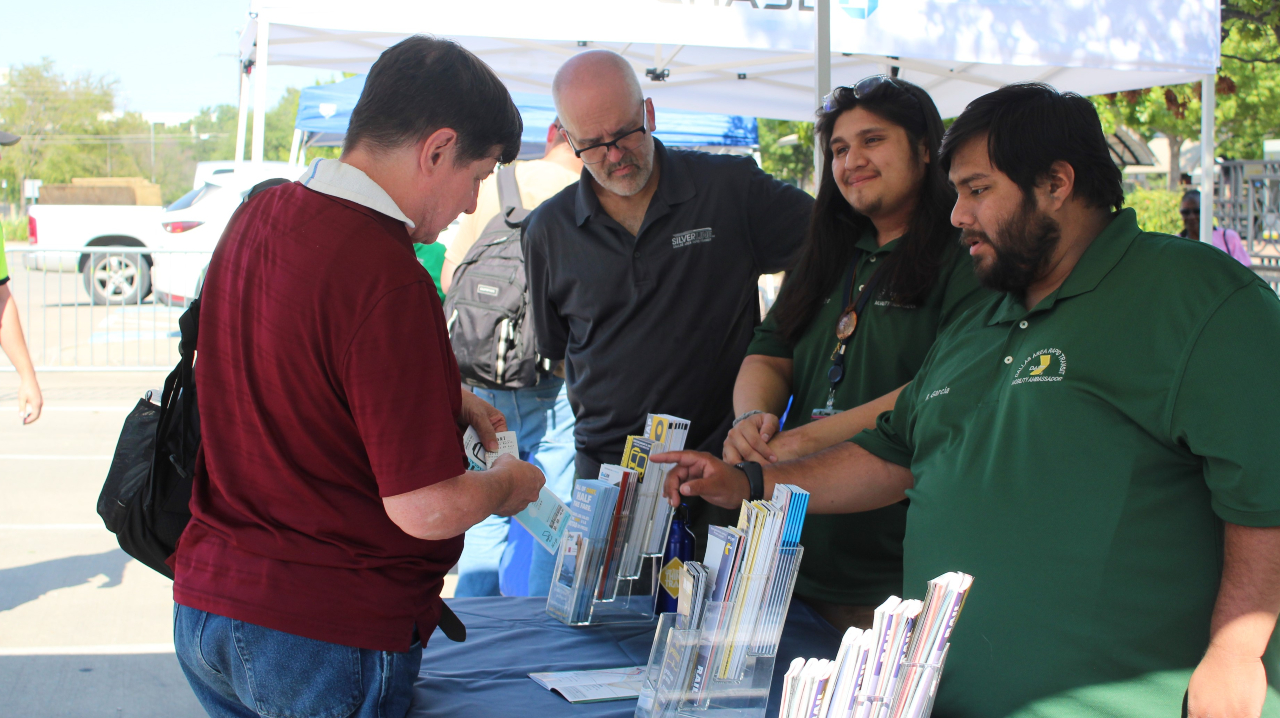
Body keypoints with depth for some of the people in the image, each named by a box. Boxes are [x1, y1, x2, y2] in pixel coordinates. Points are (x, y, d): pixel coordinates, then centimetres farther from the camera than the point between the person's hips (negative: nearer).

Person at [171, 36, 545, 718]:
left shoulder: (257, 216, 2)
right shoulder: (387, 279, -26)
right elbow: (427, 507, -24)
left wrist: (449, 398, 16)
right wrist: (506, 485, -3)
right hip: (330, 638, -8)